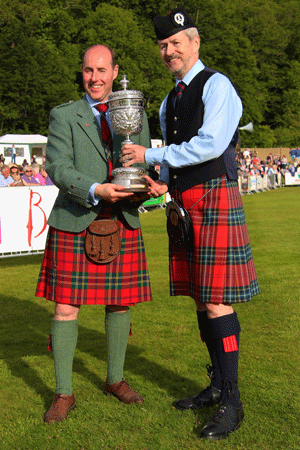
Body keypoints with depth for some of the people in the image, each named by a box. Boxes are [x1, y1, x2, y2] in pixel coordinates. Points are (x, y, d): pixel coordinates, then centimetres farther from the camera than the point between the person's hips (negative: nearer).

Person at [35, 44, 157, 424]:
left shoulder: (135, 117, 12)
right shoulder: (64, 116, 2)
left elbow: (147, 165, 11)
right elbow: (57, 168, -9)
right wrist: (95, 190, -26)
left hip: (123, 224, 3)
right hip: (74, 224, -3)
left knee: (119, 303, 9)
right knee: (65, 308, -3)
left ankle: (115, 380, 29)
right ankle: (63, 394, 11)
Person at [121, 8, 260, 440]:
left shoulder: (217, 85, -5)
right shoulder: (168, 103, 20)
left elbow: (211, 144, -17)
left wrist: (149, 155, -14)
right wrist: (164, 183, 5)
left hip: (215, 198, -8)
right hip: (184, 205, 8)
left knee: (217, 300, -10)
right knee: (200, 298, 10)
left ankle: (231, 401, -2)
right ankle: (217, 386, 21)